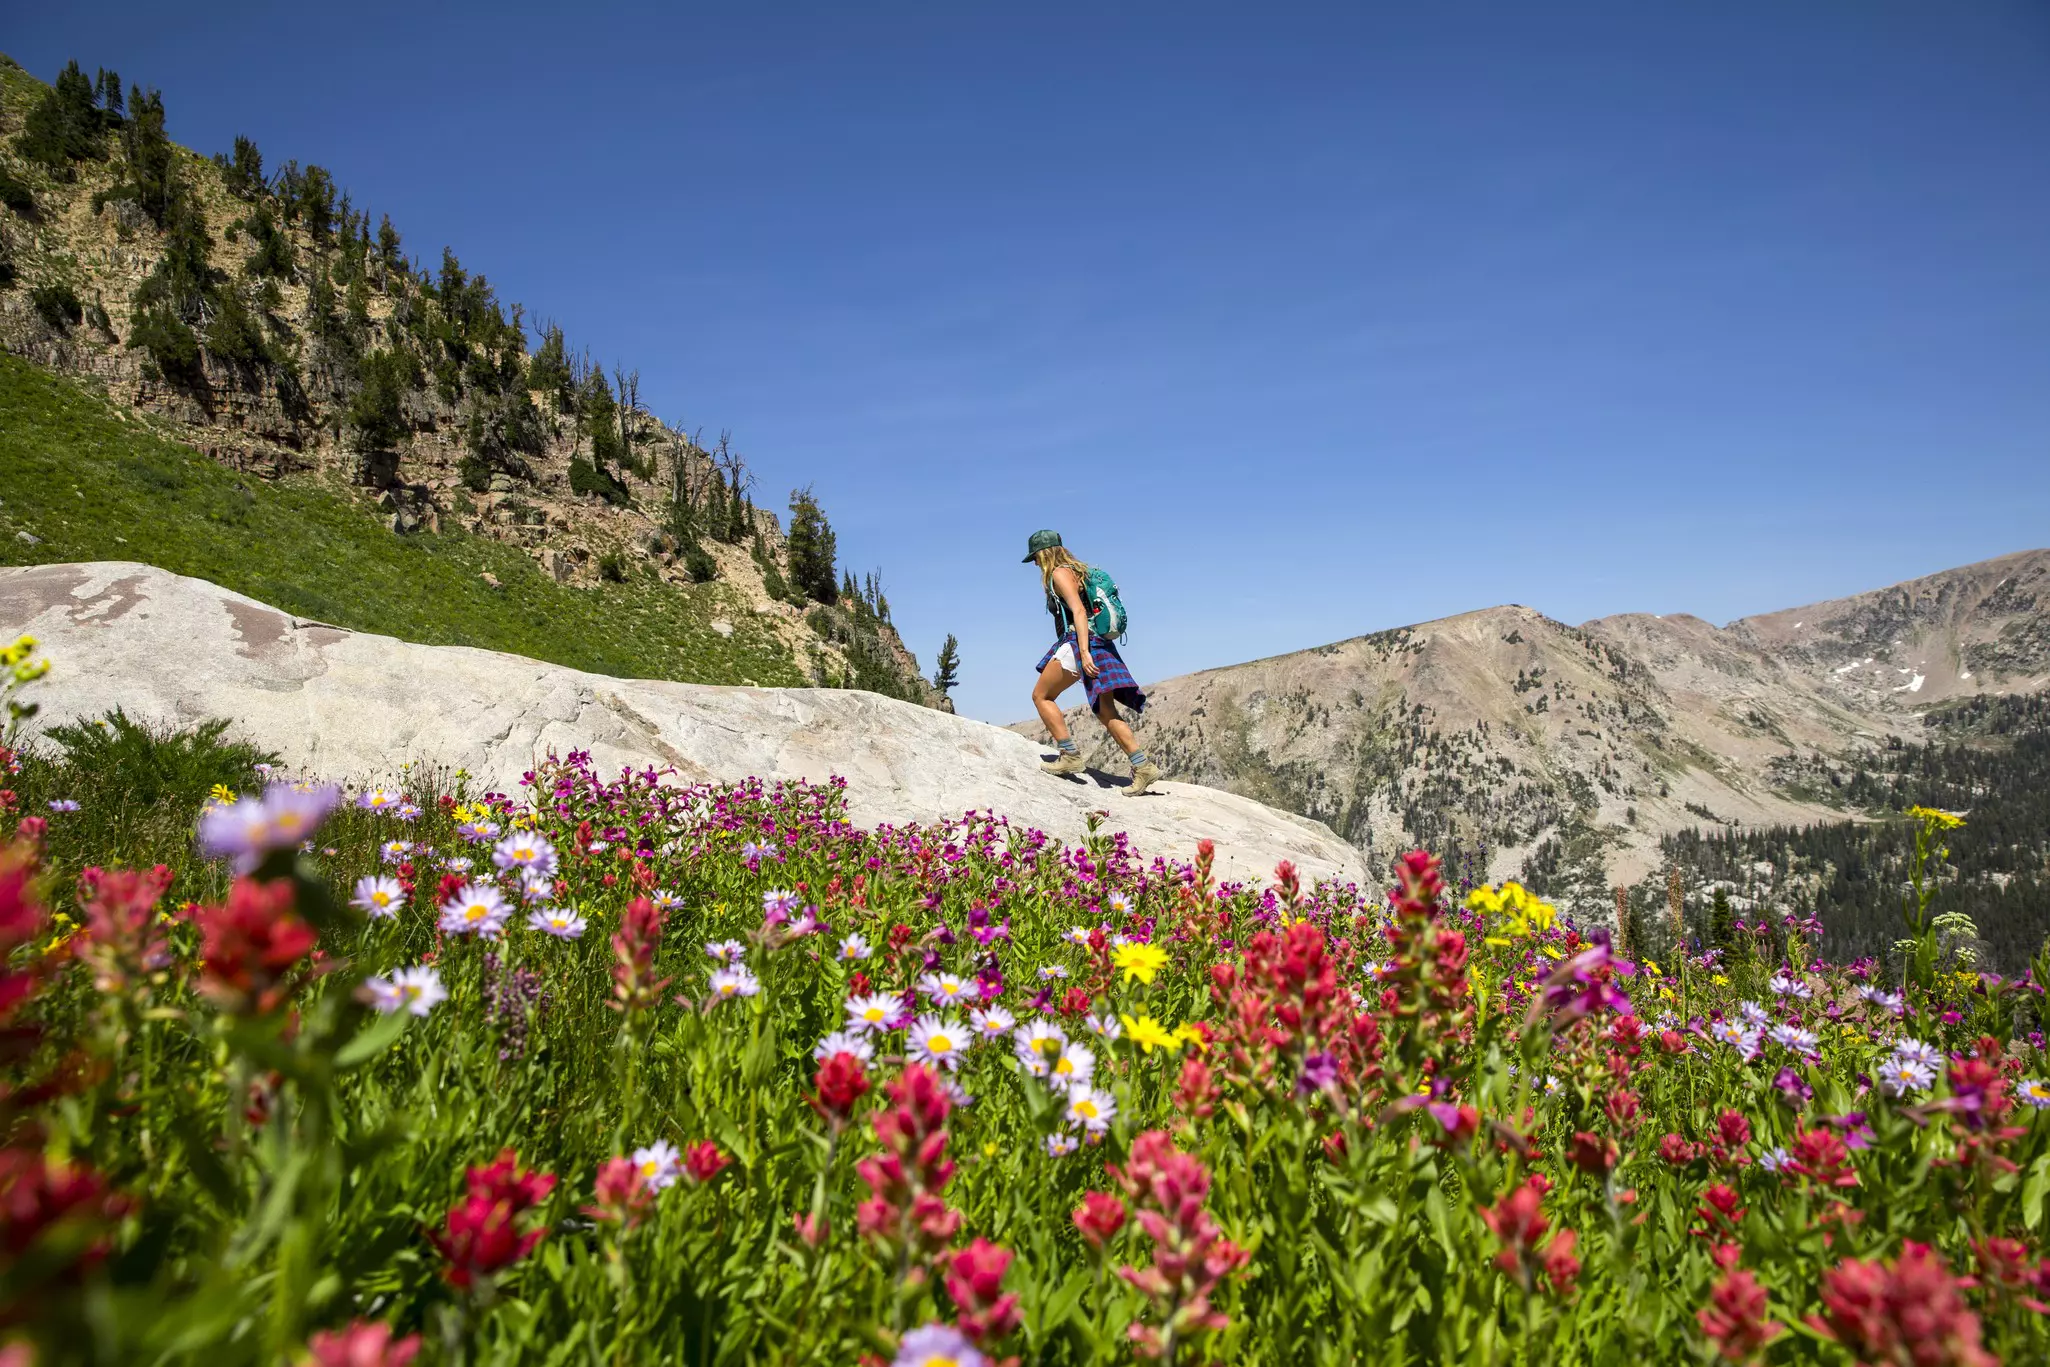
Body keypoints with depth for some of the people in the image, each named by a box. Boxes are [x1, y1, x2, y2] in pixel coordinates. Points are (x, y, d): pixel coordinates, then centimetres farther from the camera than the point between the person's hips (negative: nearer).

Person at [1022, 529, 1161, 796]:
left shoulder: (1059, 573, -3)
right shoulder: (1077, 571, 24)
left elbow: (1078, 611, -16)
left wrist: (1084, 652, -24)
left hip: (1079, 641, -9)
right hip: (1100, 643, 9)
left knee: (1041, 696, 5)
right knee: (1106, 713, 2)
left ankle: (1069, 754, -2)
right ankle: (1143, 766, -9)